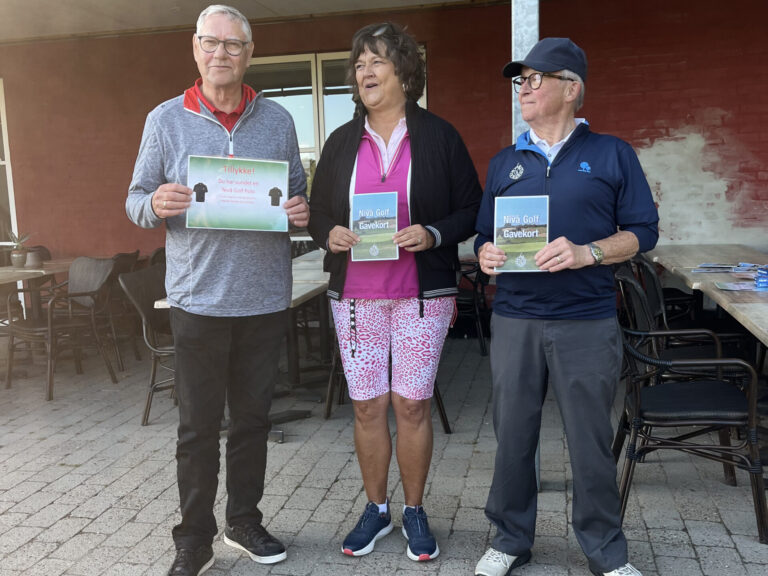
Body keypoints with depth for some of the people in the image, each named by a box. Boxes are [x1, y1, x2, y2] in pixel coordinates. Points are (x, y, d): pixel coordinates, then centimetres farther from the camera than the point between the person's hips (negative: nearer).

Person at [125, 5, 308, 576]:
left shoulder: (278, 120, 8)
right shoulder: (166, 120, 3)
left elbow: (298, 192, 14)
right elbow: (136, 200, 5)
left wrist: (301, 211, -9)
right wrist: (157, 205, -18)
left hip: (266, 298, 2)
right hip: (199, 298, -2)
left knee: (253, 417, 14)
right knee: (198, 426, 6)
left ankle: (245, 519, 31)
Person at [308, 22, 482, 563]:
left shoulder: (439, 136, 1)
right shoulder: (342, 142, 9)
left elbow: (472, 209, 2)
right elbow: (318, 210, 14)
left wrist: (433, 234, -16)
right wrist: (330, 233, -8)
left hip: (422, 294, -2)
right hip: (355, 294, 3)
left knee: (412, 405, 2)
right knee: (367, 406, 7)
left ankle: (415, 512, 22)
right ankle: (376, 508, 26)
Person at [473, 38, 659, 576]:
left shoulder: (611, 154, 4)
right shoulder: (505, 162, 13)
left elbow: (643, 230, 0)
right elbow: (484, 235, 15)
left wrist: (587, 253, -17)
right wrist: (486, 255, -8)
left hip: (587, 323, -2)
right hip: (514, 320, 3)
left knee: (591, 439, 7)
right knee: (513, 435, 10)